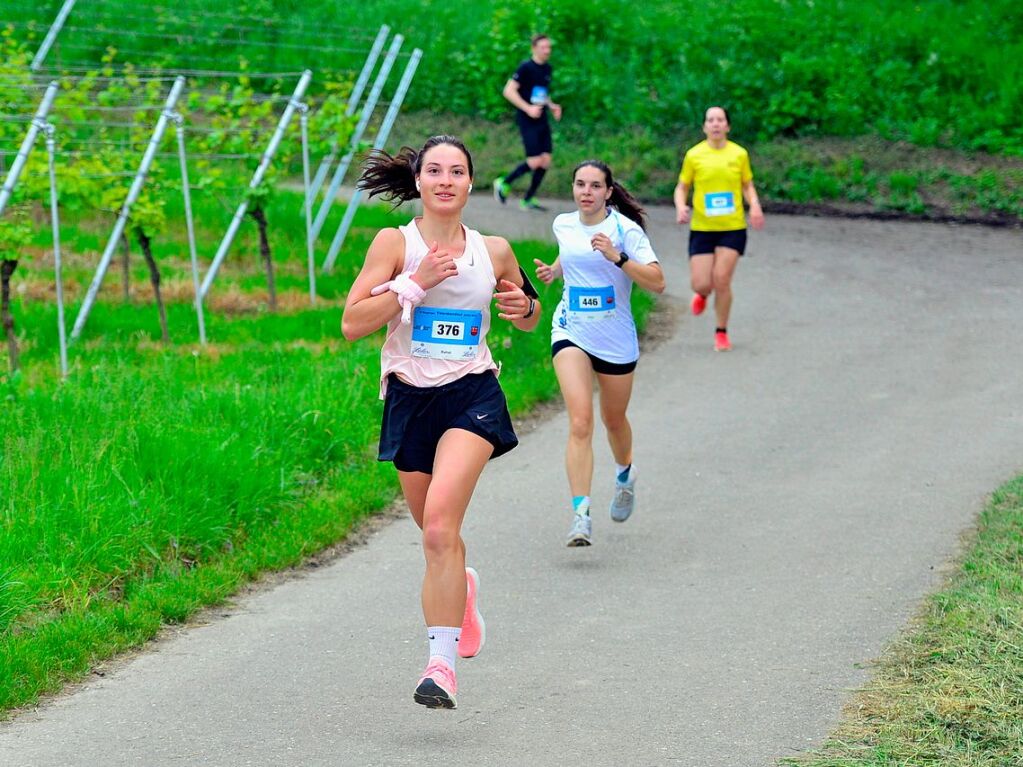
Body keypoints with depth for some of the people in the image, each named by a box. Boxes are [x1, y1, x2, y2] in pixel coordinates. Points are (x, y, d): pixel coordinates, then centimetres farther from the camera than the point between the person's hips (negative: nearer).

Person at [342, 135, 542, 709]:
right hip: (411, 398, 1)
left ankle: (442, 662, -24)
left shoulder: (494, 251, 5)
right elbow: (352, 324, -10)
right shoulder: (396, 242, -2)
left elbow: (527, 317, 22)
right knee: (437, 536, 15)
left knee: (440, 522, -23)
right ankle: (462, 588, 52)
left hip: (473, 397, -1)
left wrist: (526, 307, -2)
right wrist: (416, 281, -18)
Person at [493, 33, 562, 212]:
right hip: (527, 122, -8)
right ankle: (504, 184, 8)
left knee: (546, 161, 1)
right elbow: (508, 91, -14)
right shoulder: (526, 68, -11)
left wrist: (552, 106, 9)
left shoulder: (547, 68, 12)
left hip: (542, 120, 8)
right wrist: (528, 108, -21)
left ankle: (528, 199, 11)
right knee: (535, 162, -13)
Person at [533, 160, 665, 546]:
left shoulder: (625, 229, -12)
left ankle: (625, 474, 53)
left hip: (616, 339, -1)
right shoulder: (563, 225, 1)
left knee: (613, 420, 19)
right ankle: (580, 515, -24)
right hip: (571, 333, 1)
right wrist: (554, 270, 3)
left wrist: (617, 257, -30)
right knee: (580, 422, -17)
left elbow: (657, 282, -19)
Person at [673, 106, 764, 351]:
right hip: (702, 228, 0)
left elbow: (748, 185, 14)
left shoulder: (739, 154, 3)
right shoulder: (694, 155, 1)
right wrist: (680, 207, -11)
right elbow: (682, 187, 9)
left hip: (733, 228, 0)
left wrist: (755, 207, -5)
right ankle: (702, 295, 35)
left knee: (722, 279, -11)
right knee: (701, 284, -6)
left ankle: (722, 333, 8)